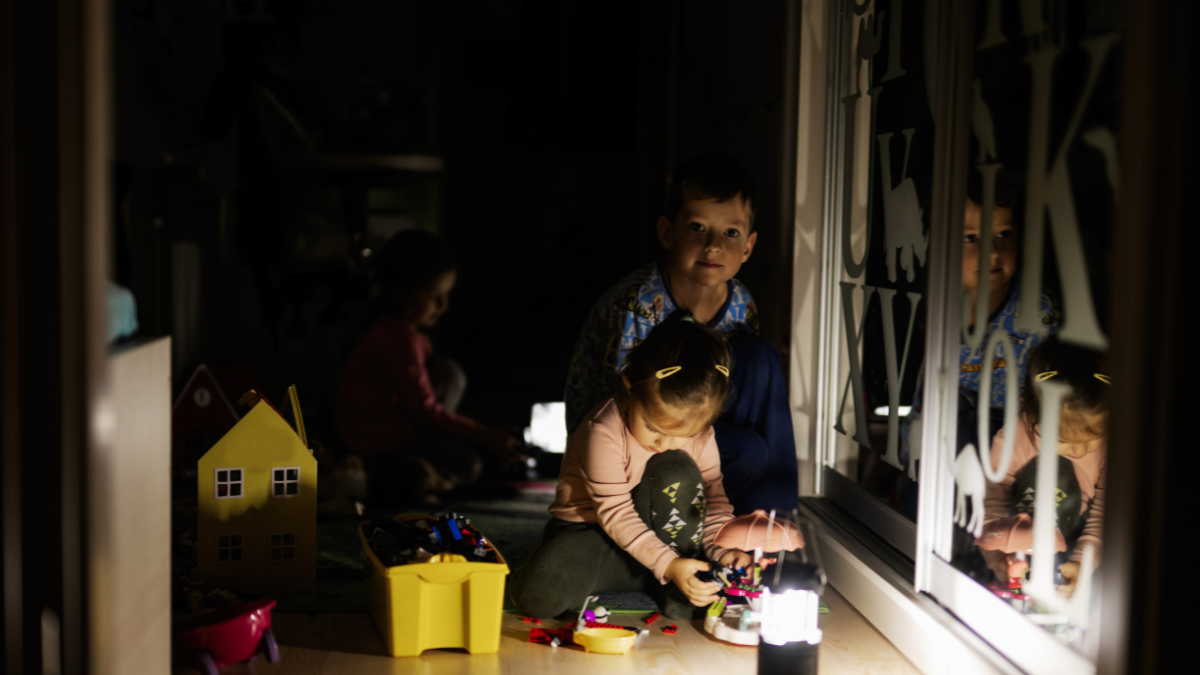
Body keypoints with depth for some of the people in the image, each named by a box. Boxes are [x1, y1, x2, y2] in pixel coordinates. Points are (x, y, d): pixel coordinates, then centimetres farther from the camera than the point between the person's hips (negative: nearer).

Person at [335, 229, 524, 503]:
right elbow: (426, 411, -24)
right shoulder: (397, 340, -30)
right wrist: (485, 437, -22)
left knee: (451, 374, 6)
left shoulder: (389, 318, -1)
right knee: (468, 465, -13)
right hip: (376, 435, -10)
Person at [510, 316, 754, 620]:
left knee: (676, 471, -28)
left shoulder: (699, 433, -10)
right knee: (537, 594, -32)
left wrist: (722, 549, -24)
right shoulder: (604, 432, -27)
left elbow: (714, 498, -4)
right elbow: (614, 514, -26)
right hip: (590, 531, -4)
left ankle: (679, 593, -17)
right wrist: (667, 565, -33)